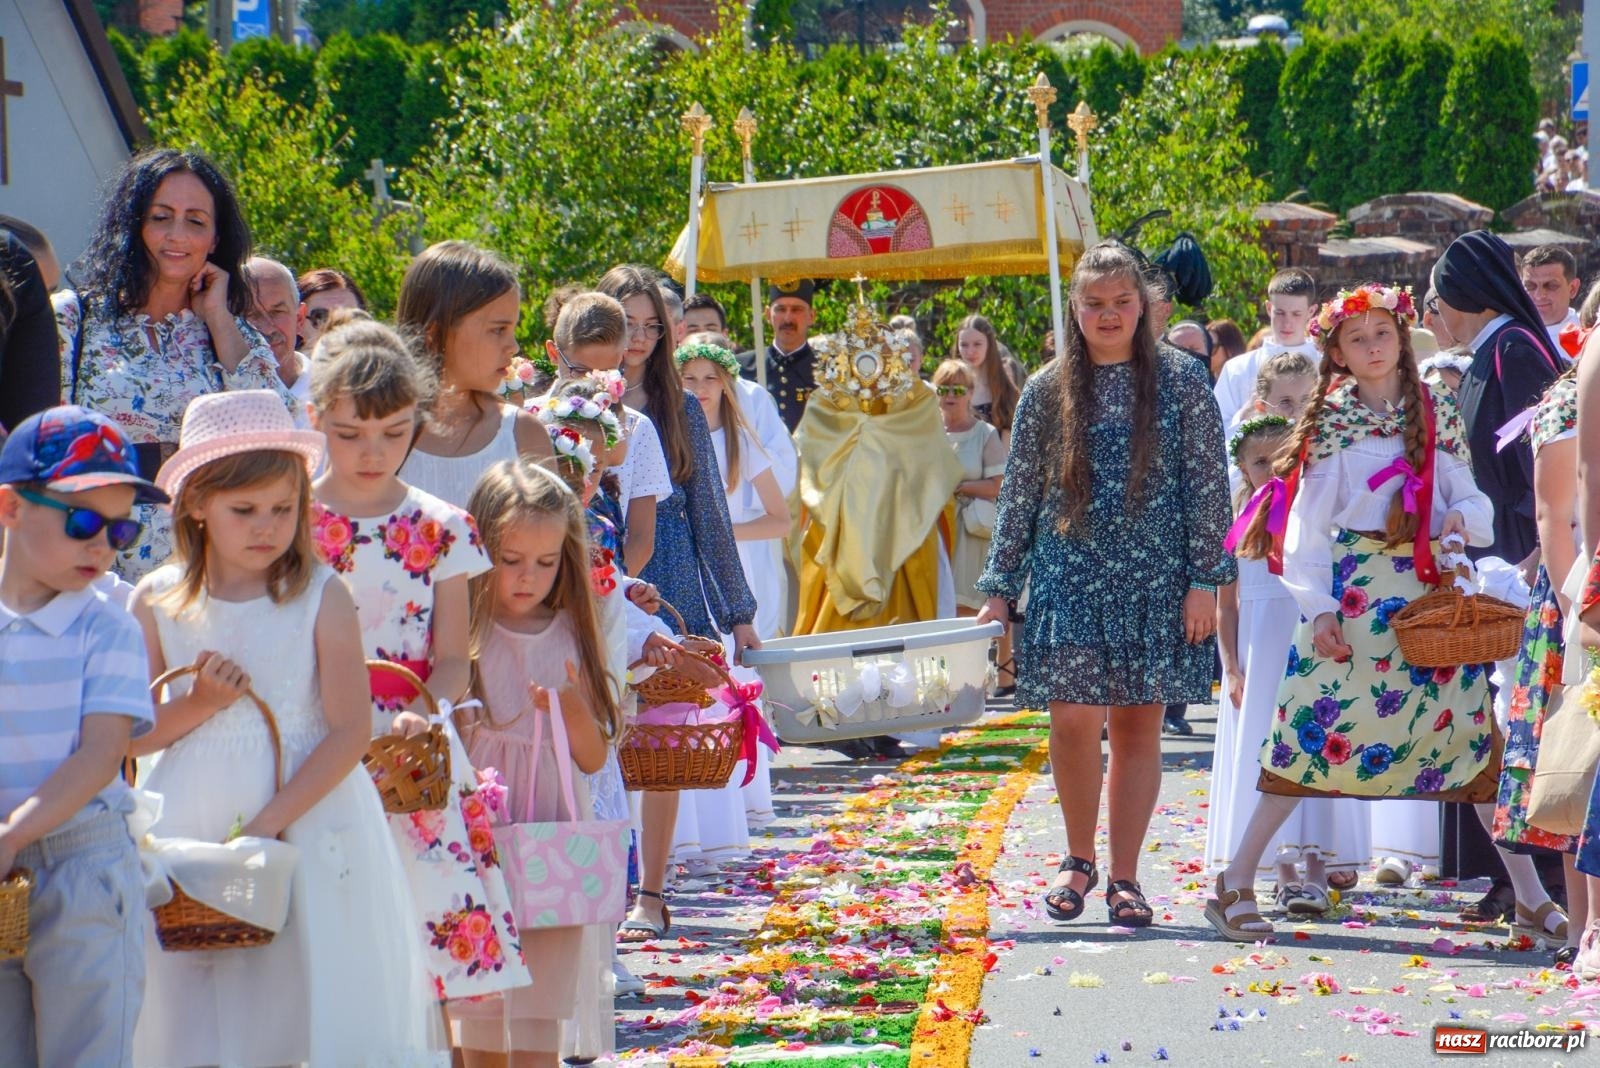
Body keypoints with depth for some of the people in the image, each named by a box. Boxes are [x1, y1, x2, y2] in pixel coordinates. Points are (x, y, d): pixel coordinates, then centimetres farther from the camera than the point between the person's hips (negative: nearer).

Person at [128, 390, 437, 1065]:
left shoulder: (320, 598, -5)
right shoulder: (157, 603, 3)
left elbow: (351, 731, -8)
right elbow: (131, 736, 7)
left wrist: (269, 821, -16)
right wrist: (199, 704, -12)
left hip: (307, 826, -2)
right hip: (188, 832, 2)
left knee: (313, 1003, -3)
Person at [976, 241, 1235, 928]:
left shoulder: (1182, 382, 2)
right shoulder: (1047, 392, 7)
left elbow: (1209, 485, 1)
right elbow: (1018, 496, 10)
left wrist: (1204, 580, -6)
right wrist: (999, 589, 6)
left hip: (1154, 580, 0)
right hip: (1069, 577, 1)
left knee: (1138, 723, 2)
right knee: (1075, 718, -10)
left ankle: (1124, 877, 11)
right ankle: (1079, 859, 11)